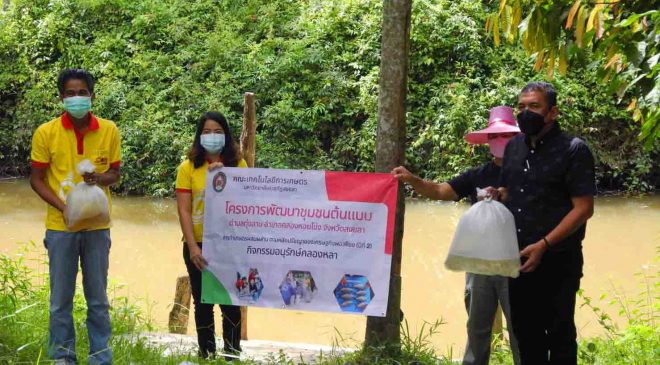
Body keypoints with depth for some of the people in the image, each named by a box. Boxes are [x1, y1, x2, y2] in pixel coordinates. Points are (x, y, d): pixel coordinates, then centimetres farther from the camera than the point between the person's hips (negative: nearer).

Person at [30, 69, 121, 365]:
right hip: (60, 227, -1)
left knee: (98, 298, 7)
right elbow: (36, 179, -1)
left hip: (97, 226, 1)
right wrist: (63, 206, -15)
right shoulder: (46, 133, -6)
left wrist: (101, 178, -15)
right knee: (61, 299, 4)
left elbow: (115, 174, 8)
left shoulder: (109, 131, -1)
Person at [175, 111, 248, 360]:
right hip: (199, 246, 0)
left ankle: (232, 356, 8)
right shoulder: (189, 167, 1)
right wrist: (192, 247, -13)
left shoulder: (238, 165, 6)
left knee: (231, 302, 0)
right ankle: (207, 356, 15)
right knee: (203, 303, 7)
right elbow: (183, 210, -4)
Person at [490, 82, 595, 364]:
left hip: (557, 261, -6)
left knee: (559, 333, 3)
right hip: (518, 258, 6)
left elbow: (584, 208, -14)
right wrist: (497, 195, 0)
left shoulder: (574, 150, -10)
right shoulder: (514, 147, 10)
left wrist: (543, 245, -21)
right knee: (525, 330, 14)